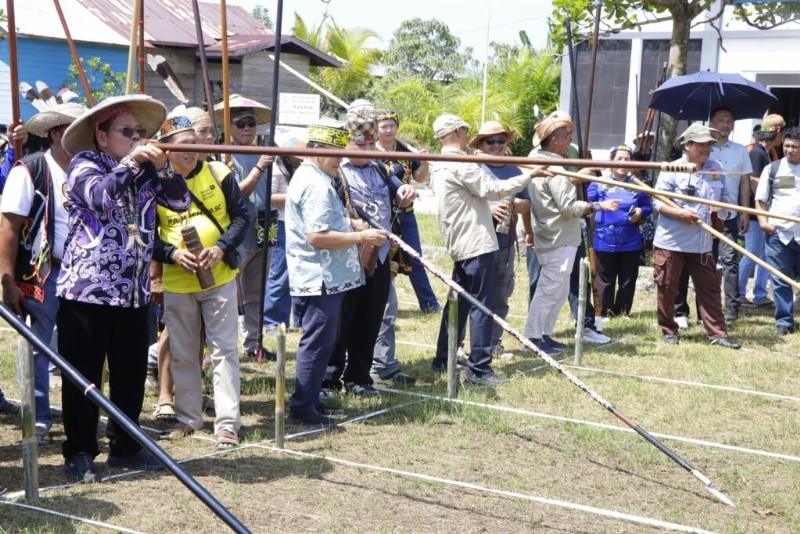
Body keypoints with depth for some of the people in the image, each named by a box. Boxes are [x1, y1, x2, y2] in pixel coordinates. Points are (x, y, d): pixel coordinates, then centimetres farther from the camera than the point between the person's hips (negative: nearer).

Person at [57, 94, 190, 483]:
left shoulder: (145, 172, 13)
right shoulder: (84, 164, -3)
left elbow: (181, 202, 3)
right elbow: (100, 195, -22)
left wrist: (162, 167, -9)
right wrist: (131, 162, -19)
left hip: (133, 293, 6)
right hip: (86, 290, -6)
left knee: (131, 375, 11)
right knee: (83, 377, 1)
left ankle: (124, 446, 24)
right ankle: (79, 453, 10)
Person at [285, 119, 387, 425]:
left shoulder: (307, 177, 17)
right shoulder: (317, 185, -18)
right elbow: (317, 237, -26)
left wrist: (352, 229, 17)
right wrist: (361, 237, -19)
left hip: (319, 277, 11)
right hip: (321, 279, -11)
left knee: (319, 343, 17)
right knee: (317, 343, -5)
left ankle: (311, 401, 25)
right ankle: (302, 408, 1)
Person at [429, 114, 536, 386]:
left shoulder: (439, 167, 15)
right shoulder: (460, 164, -15)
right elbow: (491, 189, -17)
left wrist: (488, 208, 23)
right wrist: (529, 175, -12)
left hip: (459, 245, 10)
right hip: (476, 243, -10)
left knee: (459, 302, 16)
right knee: (481, 305, -8)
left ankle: (443, 361, 22)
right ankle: (479, 369, -8)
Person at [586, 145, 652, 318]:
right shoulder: (599, 183, 0)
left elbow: (648, 207, 10)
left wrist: (641, 212, -10)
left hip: (630, 242, 2)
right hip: (604, 241, -2)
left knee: (628, 281, 8)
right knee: (605, 281, 5)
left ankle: (622, 314, 20)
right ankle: (605, 314, 15)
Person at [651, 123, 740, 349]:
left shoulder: (715, 169, 8)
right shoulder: (672, 170, -8)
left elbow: (724, 196, 18)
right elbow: (657, 202, -8)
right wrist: (679, 213, -22)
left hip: (701, 243, 4)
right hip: (671, 242, -4)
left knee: (709, 288, 2)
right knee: (667, 288, 4)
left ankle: (717, 333, 5)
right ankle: (669, 330, 20)